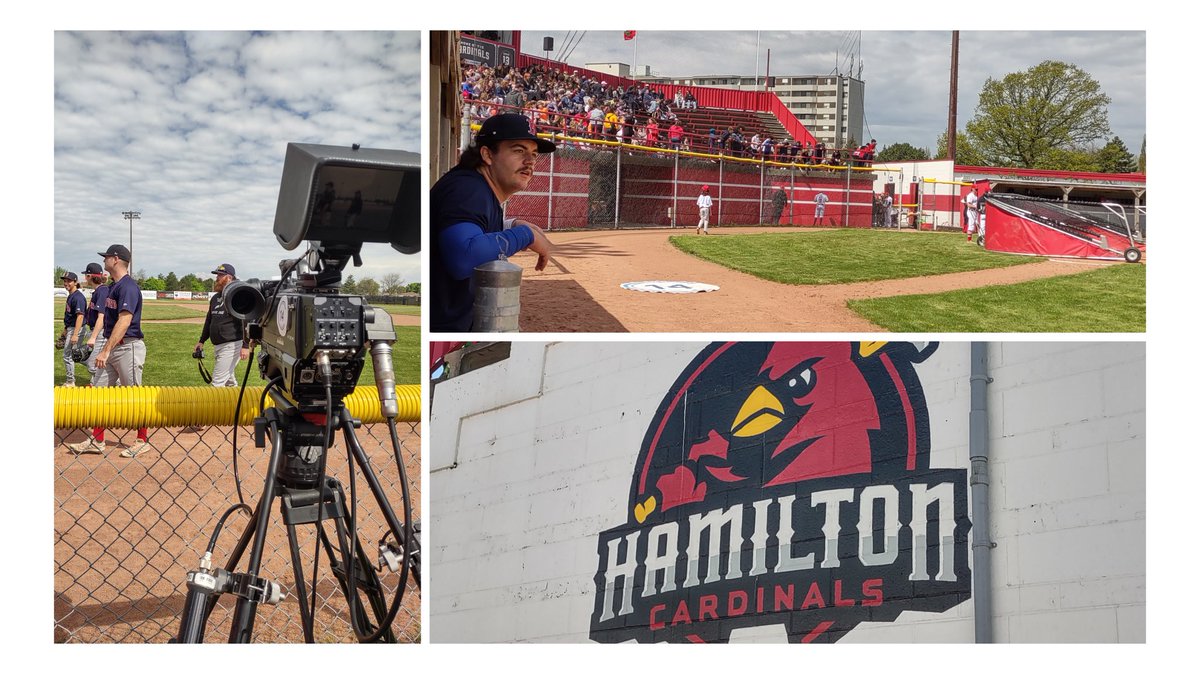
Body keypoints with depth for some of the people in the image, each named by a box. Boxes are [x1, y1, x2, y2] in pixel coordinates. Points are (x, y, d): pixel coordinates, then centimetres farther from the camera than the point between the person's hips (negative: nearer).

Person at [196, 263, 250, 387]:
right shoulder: (215, 297, 15)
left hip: (231, 345, -9)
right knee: (229, 381, 16)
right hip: (217, 346, 9)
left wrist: (246, 346, -22)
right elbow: (209, 320, 26)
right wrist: (202, 341, 25)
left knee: (218, 382, -12)